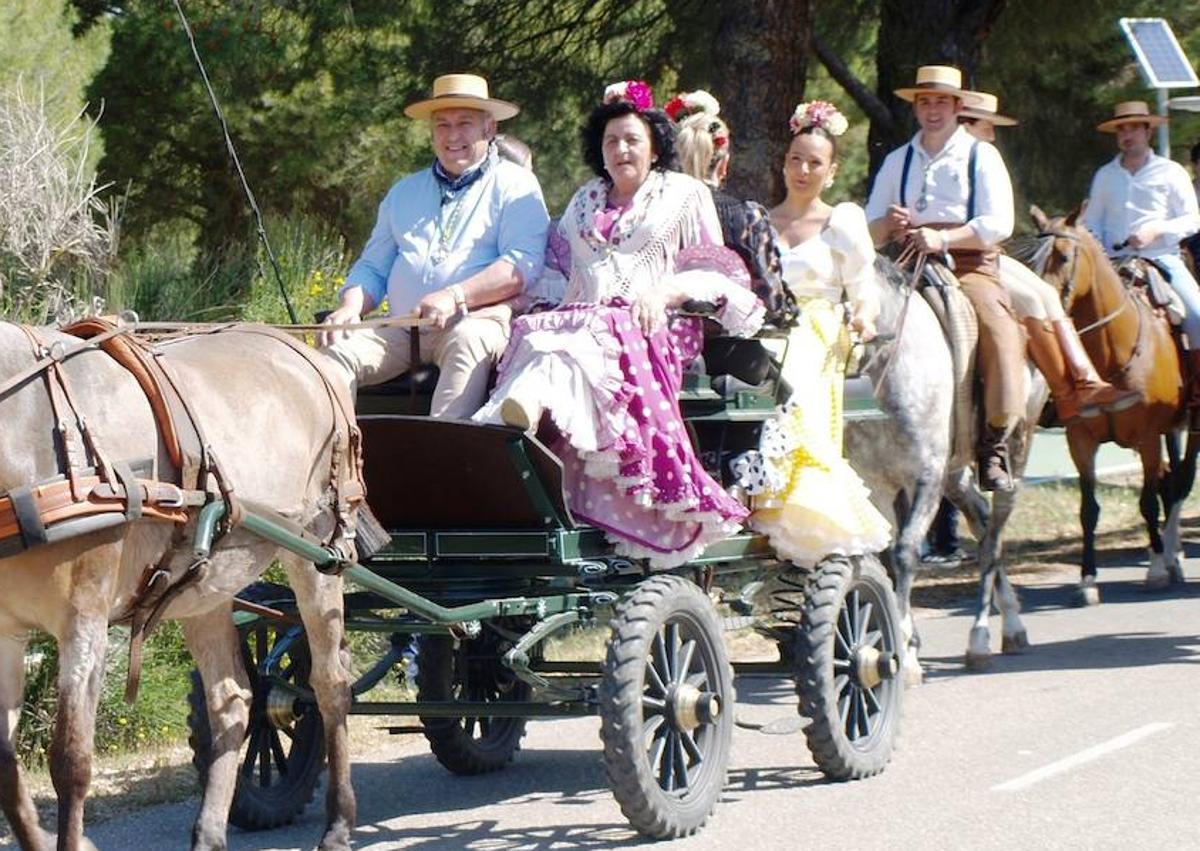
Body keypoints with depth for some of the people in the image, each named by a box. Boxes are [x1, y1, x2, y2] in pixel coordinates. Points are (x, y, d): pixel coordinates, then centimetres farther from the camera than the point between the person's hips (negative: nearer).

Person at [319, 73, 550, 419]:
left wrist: (455, 296, -21)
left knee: (469, 339, -39)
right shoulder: (404, 192, 26)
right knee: (336, 350, -21)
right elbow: (372, 267, 26)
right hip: (400, 333, 5)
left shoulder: (513, 185, 8)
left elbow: (524, 264, -7)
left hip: (476, 321, -5)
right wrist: (350, 308, 2)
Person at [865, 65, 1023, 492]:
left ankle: (994, 446, -27)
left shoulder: (981, 156, 8)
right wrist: (888, 225, -9)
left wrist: (943, 238, -19)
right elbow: (869, 231, 15)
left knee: (998, 327, -30)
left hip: (969, 265, -3)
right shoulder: (897, 161, 19)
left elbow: (998, 224, -6)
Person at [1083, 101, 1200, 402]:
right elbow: (1091, 222, 17)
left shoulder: (1171, 172, 7)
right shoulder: (1104, 175, 16)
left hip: (1161, 259, -3)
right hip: (1114, 261, 3)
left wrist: (1155, 232, -12)